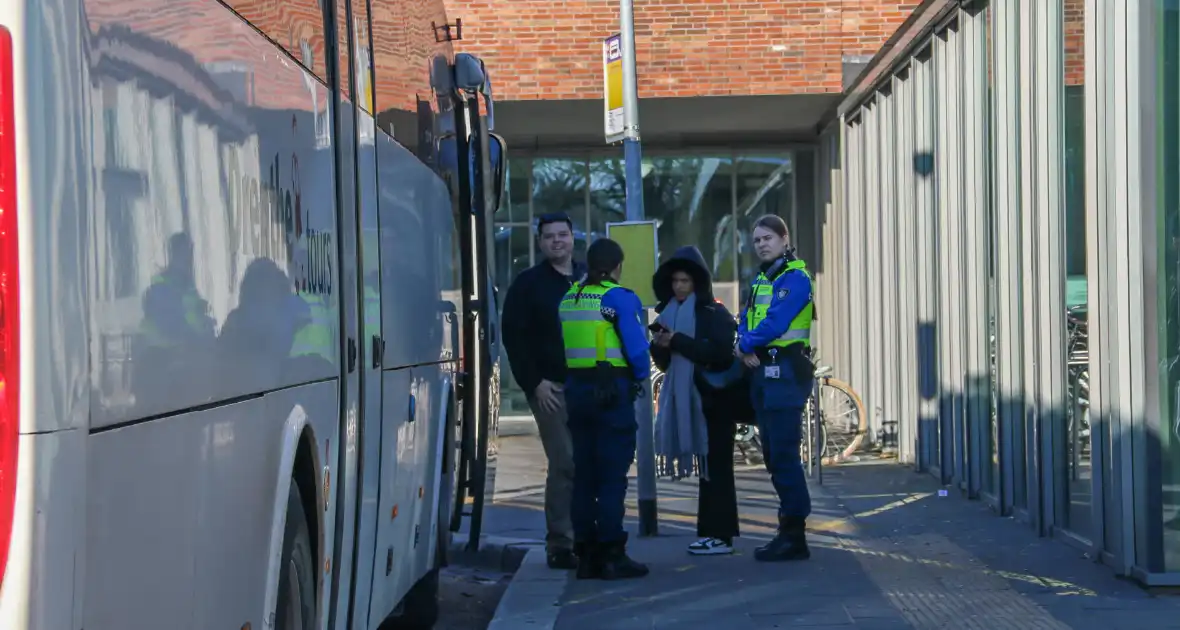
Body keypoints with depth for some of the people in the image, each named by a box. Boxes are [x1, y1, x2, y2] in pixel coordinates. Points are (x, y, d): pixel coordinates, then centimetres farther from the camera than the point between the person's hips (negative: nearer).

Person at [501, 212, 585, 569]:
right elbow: (513, 336, -3)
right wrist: (534, 382, -11)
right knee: (565, 465, -9)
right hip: (552, 388, -4)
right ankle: (560, 545, -3)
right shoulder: (528, 284, 2)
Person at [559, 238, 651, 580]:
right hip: (612, 390, -6)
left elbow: (561, 346, 8)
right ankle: (611, 555, -3)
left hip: (577, 388, 6)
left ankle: (586, 554, 14)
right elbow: (637, 347, -13)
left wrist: (573, 379, 12)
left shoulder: (569, 298, 10)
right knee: (612, 475, -2)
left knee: (584, 473, 11)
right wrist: (641, 377, 3)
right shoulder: (619, 298, -10)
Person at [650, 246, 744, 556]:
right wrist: (660, 346, -5)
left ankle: (720, 535, -7)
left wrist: (678, 341, -20)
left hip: (715, 398, -7)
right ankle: (712, 531, 10)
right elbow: (665, 362, 17)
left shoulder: (715, 313, -6)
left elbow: (719, 351, -20)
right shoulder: (672, 314, 14)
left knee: (716, 465, -8)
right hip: (688, 398, 7)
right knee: (707, 466, 7)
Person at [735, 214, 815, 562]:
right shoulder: (760, 280, 19)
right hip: (762, 372, 9)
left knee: (784, 454, -11)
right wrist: (745, 346, -9)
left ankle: (794, 536, -9)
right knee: (774, 455, 11)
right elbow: (745, 321, 11)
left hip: (786, 372, -9)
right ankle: (788, 532, 18)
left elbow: (775, 323, -19)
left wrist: (745, 345, -6)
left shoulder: (795, 278, -9)